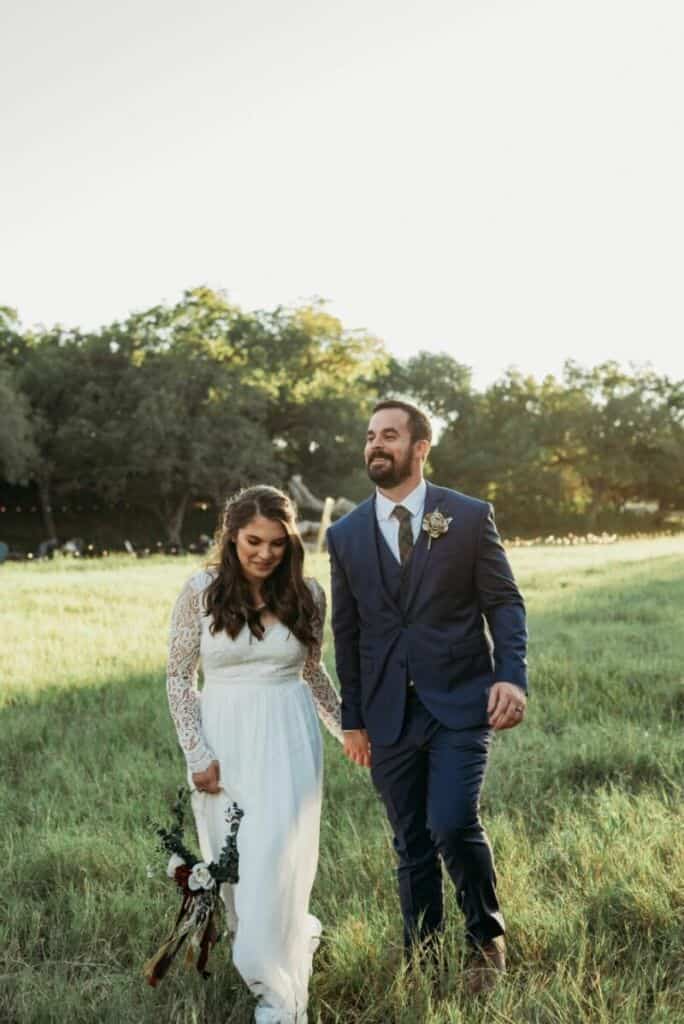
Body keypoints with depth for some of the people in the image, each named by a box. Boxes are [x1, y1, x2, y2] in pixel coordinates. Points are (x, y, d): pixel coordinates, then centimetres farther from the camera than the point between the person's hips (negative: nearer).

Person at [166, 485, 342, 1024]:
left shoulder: (307, 594, -2)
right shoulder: (201, 591, -8)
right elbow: (179, 677, -2)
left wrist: (350, 730, 14)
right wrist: (198, 755, -7)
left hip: (287, 740, 0)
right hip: (224, 740, 1)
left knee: (276, 862, -5)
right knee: (232, 863, 13)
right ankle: (298, 935, 42)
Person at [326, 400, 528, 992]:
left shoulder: (469, 517, 0)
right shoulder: (346, 534, 7)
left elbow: (505, 602, 1)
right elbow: (347, 632, 11)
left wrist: (513, 675, -15)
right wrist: (352, 720, 12)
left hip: (460, 702, -3)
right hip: (389, 714, 3)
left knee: (453, 826, -16)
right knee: (412, 846, 9)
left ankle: (486, 938, 11)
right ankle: (421, 959, 25)